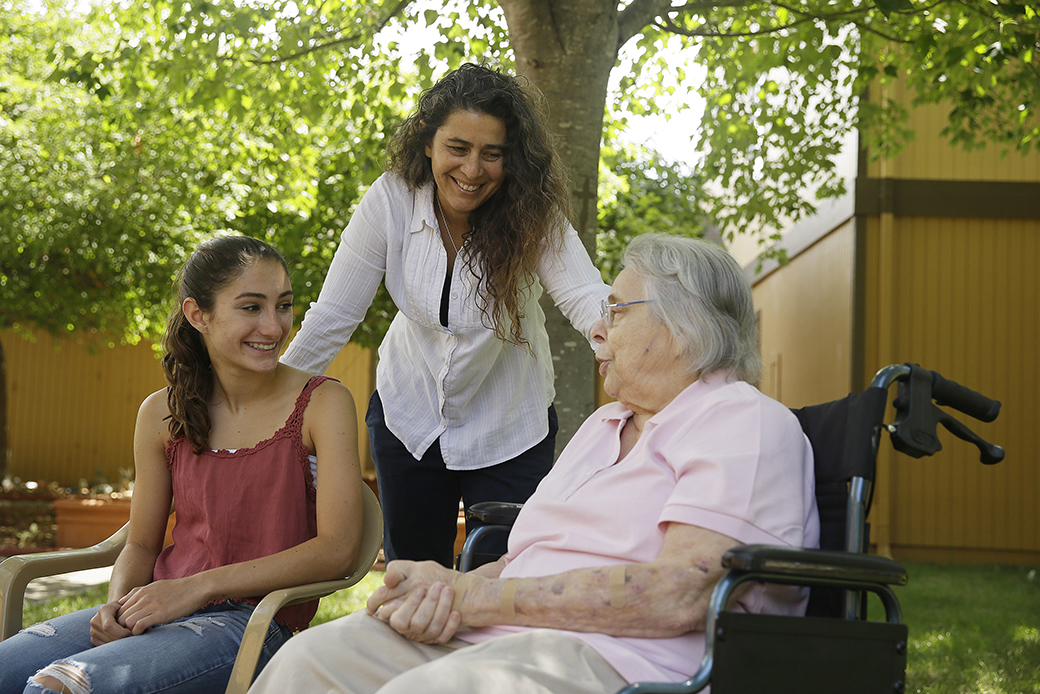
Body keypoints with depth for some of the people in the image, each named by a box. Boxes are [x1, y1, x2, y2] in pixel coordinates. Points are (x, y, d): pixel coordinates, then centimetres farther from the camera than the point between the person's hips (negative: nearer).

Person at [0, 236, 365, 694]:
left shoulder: (323, 403, -3)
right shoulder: (162, 414, 8)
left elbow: (337, 549, -12)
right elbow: (141, 544, 16)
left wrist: (196, 587, -16)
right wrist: (117, 605, -8)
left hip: (253, 622, -4)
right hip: (161, 610, 4)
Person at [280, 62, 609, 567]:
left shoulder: (533, 213, -20)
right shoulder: (391, 201, -19)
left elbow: (586, 298, -32)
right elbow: (333, 316, -13)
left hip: (506, 429, -1)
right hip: (408, 416, 1)